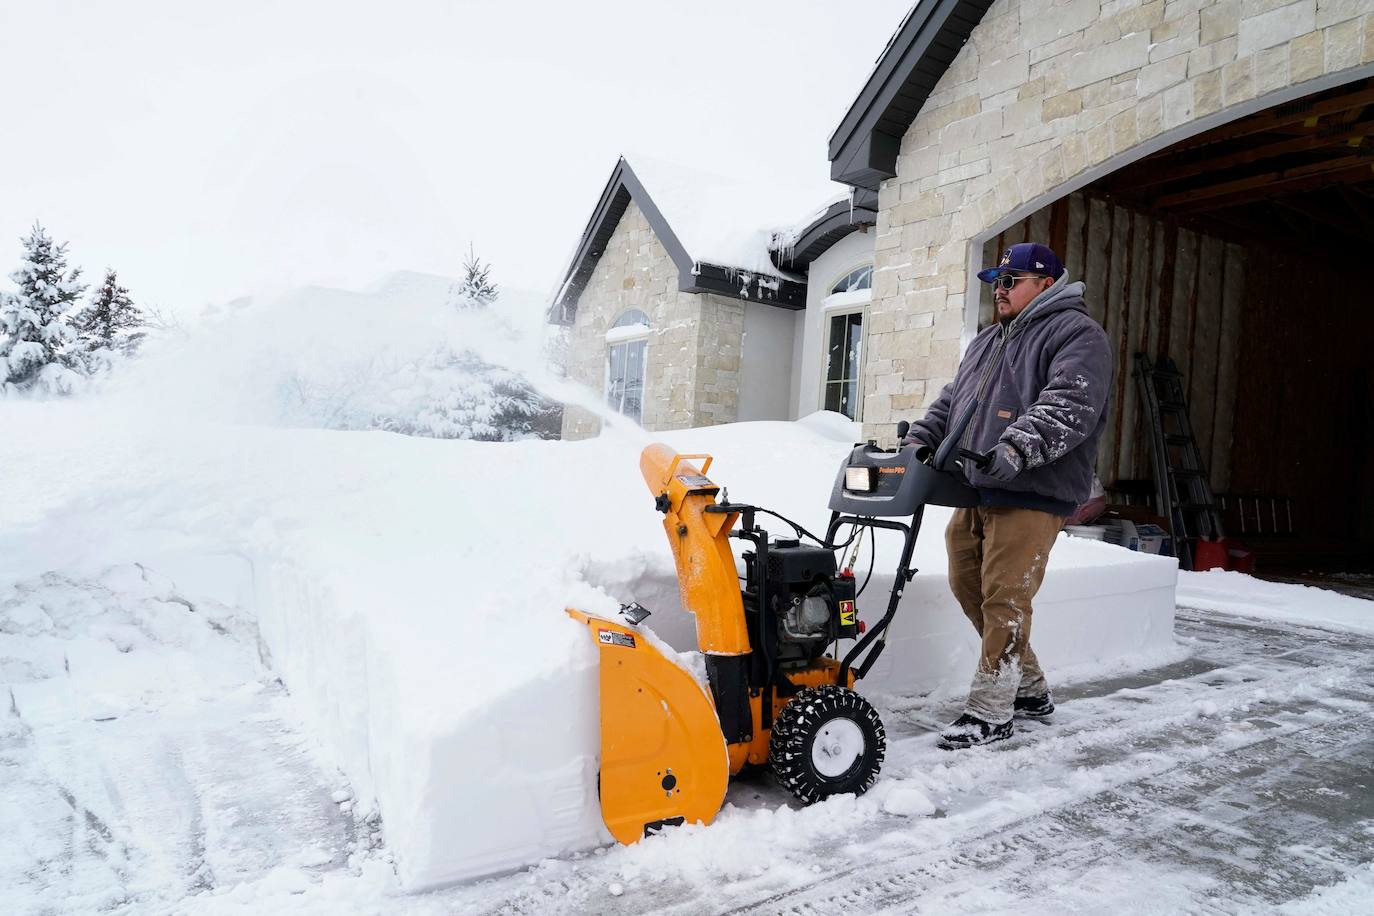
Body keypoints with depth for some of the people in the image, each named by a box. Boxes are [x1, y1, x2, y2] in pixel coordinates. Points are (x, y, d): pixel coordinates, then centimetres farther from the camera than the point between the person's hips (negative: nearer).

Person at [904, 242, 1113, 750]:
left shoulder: (1077, 333, -4)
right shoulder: (987, 341, 25)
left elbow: (1069, 404, -20)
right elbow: (950, 401, 25)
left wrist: (1019, 447, -33)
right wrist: (919, 441, 10)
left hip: (1029, 497, -9)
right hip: (973, 492, 9)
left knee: (1004, 600, -8)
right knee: (967, 587, 12)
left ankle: (990, 712, 5)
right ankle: (1030, 689, 29)